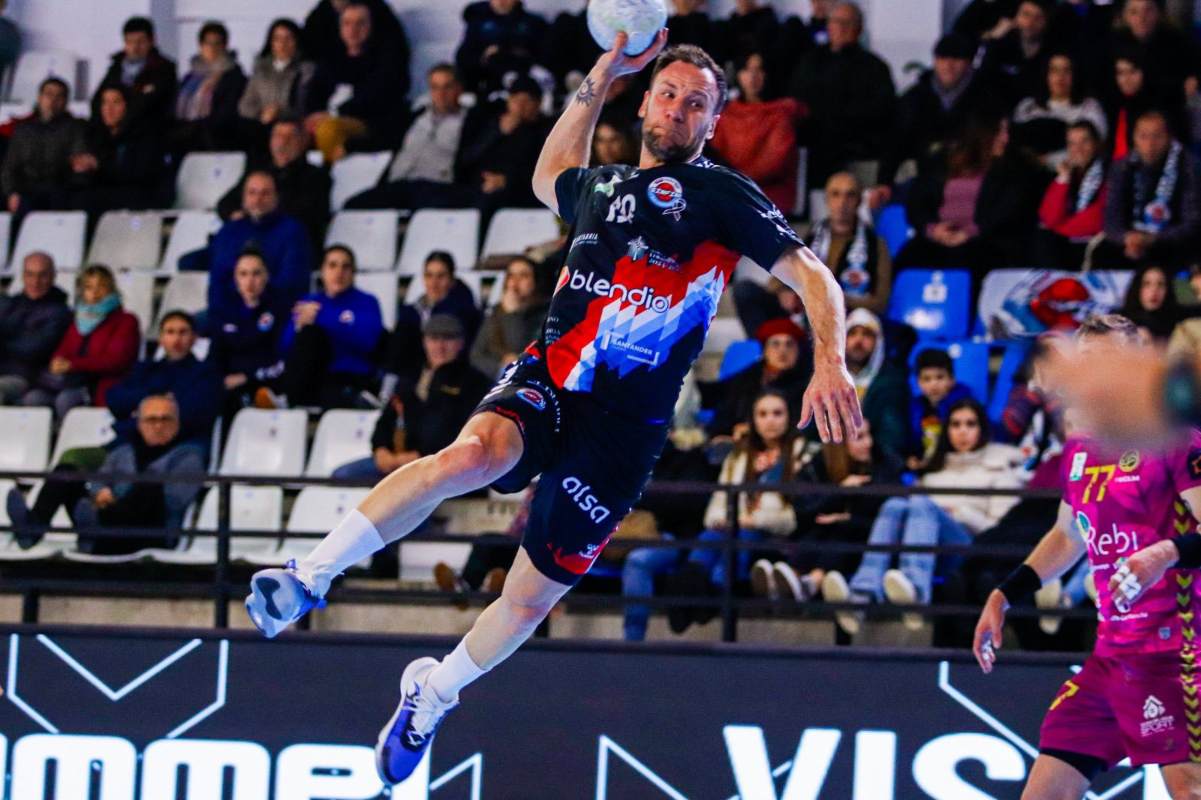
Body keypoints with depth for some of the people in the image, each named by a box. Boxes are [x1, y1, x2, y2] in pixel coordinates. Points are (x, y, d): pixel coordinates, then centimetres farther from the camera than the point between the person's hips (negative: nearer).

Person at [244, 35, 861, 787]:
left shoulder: (720, 193, 0)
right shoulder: (602, 186, 17)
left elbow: (813, 275, -8)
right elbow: (551, 175, 42)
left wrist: (830, 364, -25)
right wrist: (603, 76, 33)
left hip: (624, 426, -2)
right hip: (546, 381, 2)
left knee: (533, 596, 5)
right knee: (474, 452, -33)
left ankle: (433, 693, 32)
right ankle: (309, 577, -30)